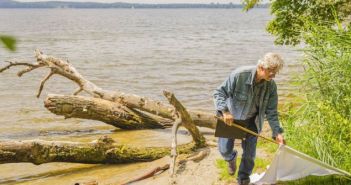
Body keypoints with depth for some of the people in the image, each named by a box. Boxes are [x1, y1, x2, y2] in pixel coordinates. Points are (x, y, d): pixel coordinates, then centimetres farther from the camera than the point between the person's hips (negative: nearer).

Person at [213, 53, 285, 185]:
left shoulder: (271, 86, -17)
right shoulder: (239, 75, -31)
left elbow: (271, 111, -9)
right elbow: (219, 92, -24)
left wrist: (277, 132, -16)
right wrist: (225, 111, -37)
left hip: (251, 122, 3)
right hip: (230, 119, -3)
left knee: (249, 154, 6)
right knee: (224, 150, 7)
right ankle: (231, 158, 46)